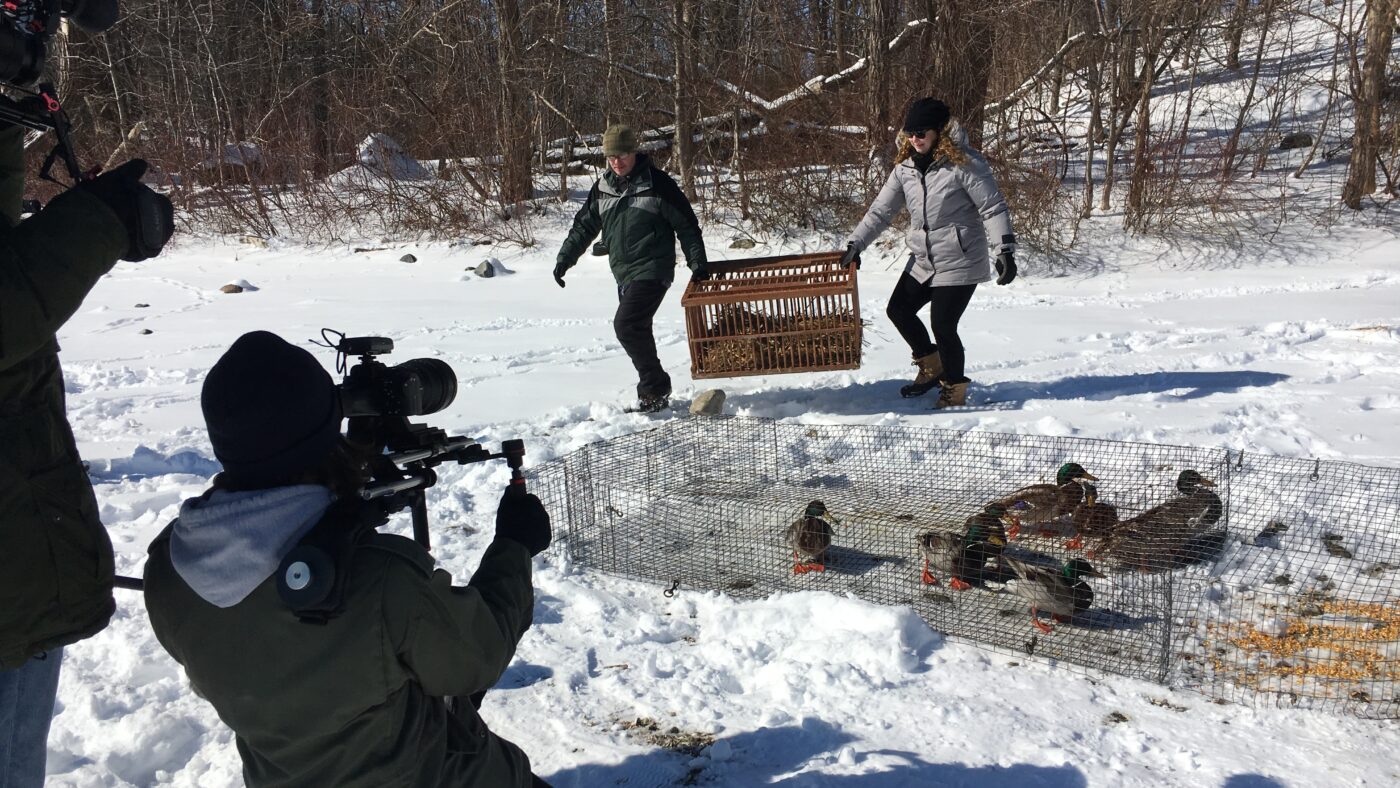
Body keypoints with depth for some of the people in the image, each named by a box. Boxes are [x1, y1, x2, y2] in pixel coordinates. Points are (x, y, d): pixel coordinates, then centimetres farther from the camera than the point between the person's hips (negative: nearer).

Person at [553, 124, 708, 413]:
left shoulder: (658, 183, -8)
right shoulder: (602, 187, 9)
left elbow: (687, 225, -4)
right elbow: (584, 226, 17)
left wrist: (698, 264, -6)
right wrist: (564, 258, 10)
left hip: (651, 271, -7)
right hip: (623, 274, 7)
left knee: (626, 325, -18)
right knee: (637, 333, 9)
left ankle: (655, 388, -5)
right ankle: (654, 394, 20)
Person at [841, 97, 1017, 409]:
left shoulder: (964, 163, -15)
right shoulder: (905, 167, 3)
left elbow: (993, 208, -14)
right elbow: (880, 211, 7)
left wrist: (1005, 250, -21)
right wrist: (855, 244, 1)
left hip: (959, 263, -7)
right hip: (923, 262, 7)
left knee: (943, 326, -6)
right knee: (898, 310, 12)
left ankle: (954, 389, 17)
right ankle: (933, 367, 33)